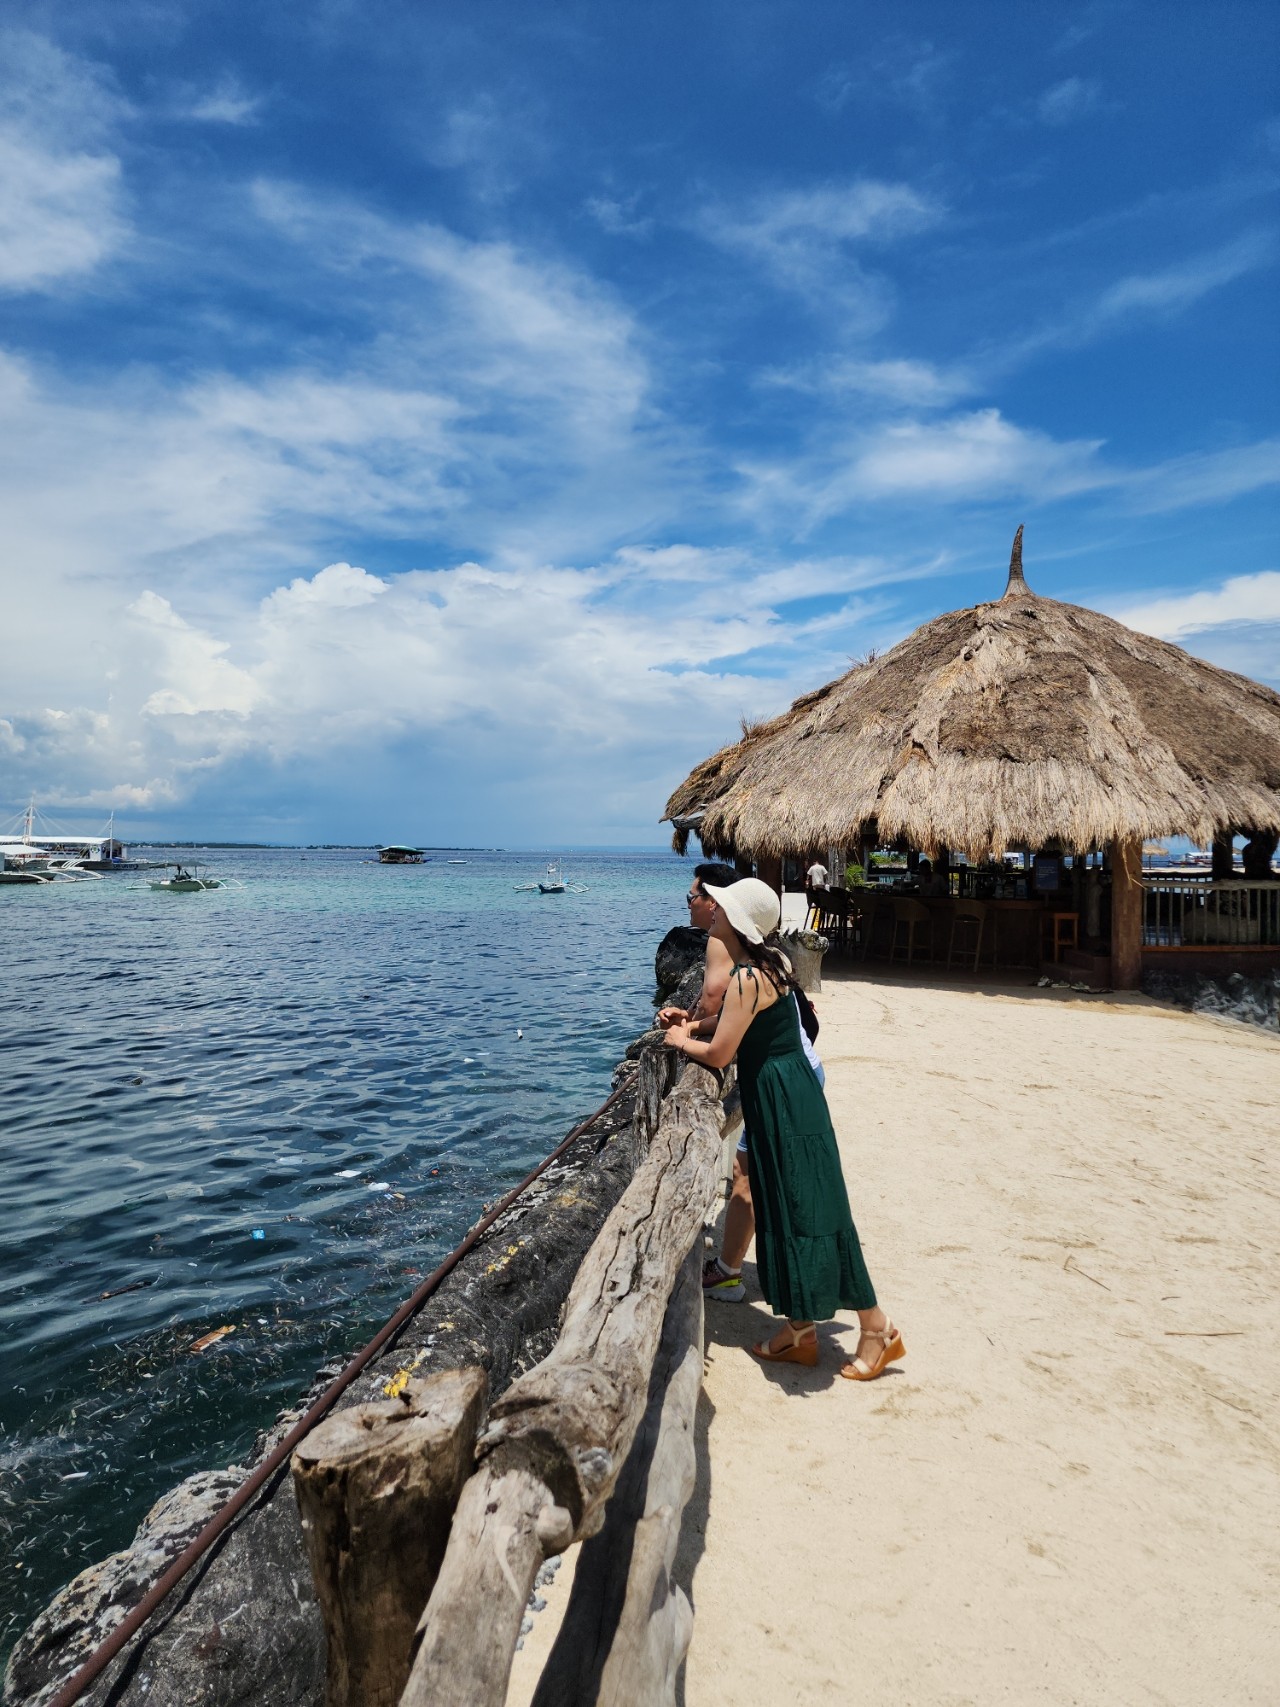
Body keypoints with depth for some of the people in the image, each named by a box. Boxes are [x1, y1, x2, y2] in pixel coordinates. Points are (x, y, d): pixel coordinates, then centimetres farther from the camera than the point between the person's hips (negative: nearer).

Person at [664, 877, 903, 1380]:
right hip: (779, 1094, 10)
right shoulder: (767, 962, 7)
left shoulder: (748, 977, -22)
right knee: (786, 1210, 15)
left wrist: (682, 1041, 0)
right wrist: (693, 1024, 15)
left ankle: (877, 1328, 12)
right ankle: (799, 1329, 26)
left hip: (783, 1100, -10)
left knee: (809, 1212, -1)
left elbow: (719, 1053, -19)